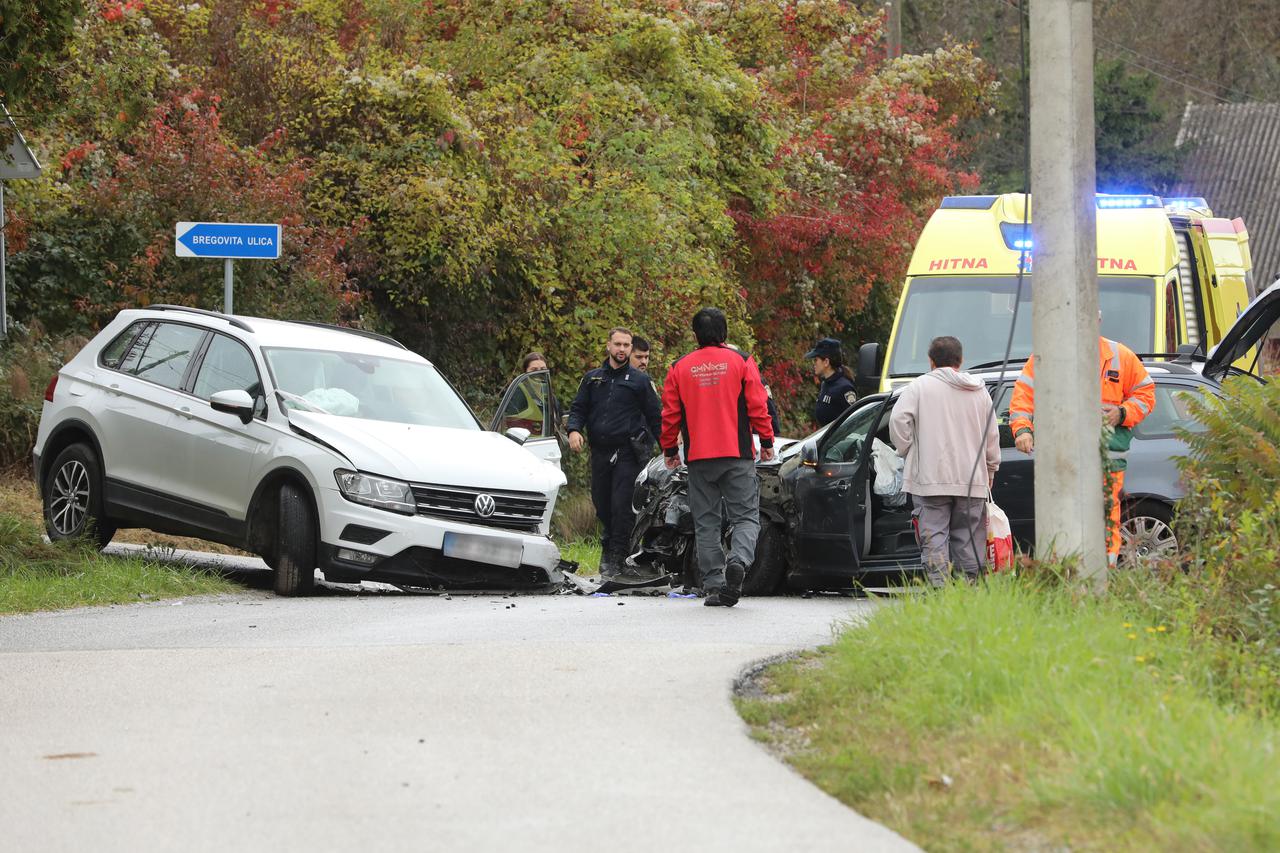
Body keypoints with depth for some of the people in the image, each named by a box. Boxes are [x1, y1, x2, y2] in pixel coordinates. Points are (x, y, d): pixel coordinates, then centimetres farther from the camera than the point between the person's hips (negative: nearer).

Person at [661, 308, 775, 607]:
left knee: (706, 523, 6)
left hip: (698, 458, 2)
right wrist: (767, 441, 9)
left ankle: (714, 584, 0)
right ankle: (738, 560, -25)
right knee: (746, 516, 3)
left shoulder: (680, 368, 5)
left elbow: (670, 414, 7)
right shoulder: (741, 362, 0)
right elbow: (758, 406, -1)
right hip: (738, 456, -2)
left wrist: (669, 450, 17)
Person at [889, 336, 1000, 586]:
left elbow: (898, 421, -10)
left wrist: (908, 451, 6)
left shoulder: (920, 386, 0)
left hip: (931, 478, -4)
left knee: (934, 538, -4)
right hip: (972, 481, 4)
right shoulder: (980, 391, 13)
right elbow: (992, 436, 17)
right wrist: (990, 471, 27)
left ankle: (940, 588, -14)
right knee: (969, 538, 9)